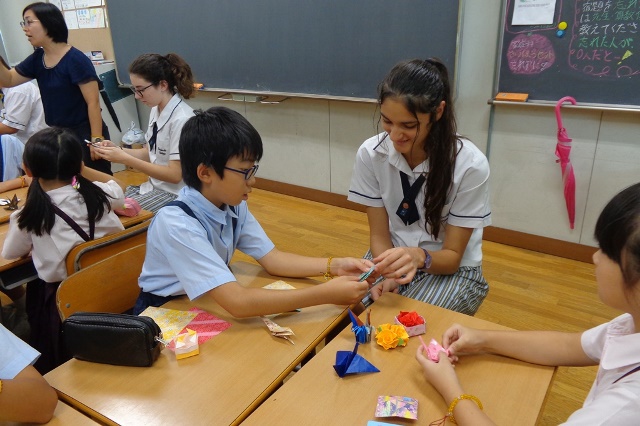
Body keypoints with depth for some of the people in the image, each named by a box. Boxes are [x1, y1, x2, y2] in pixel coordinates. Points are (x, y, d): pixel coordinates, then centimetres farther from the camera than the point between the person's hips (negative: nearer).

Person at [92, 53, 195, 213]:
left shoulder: (181, 119, -21)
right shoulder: (156, 110, 5)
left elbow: (175, 175, -21)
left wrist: (125, 159, -21)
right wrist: (118, 150, -2)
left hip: (176, 193, -8)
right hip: (155, 186, 8)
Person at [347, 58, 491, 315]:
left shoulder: (470, 165, -22)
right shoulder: (371, 153, -14)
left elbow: (452, 256, -15)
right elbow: (379, 234, -7)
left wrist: (419, 256, -37)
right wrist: (388, 274, -27)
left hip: (453, 270, -2)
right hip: (393, 258, 3)